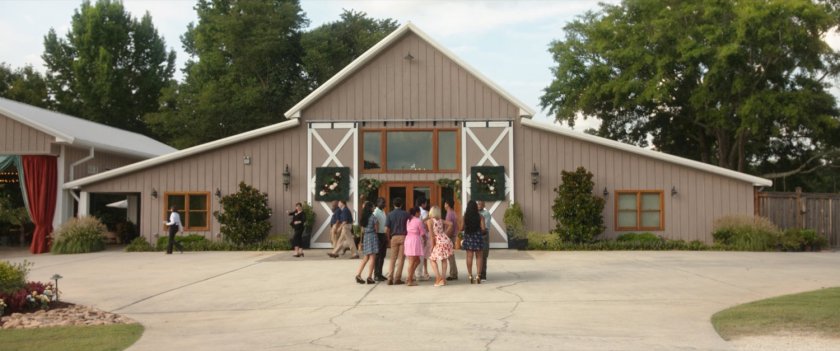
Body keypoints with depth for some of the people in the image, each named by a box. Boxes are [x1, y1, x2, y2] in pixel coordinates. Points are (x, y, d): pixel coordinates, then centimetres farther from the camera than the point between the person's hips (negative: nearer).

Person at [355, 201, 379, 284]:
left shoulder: (363, 217, 9)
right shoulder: (373, 217, -10)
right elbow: (376, 229, -4)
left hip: (365, 237, 6)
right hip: (372, 236, -6)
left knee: (366, 258, 13)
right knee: (372, 258, -2)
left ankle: (358, 274, 4)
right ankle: (369, 277, -4)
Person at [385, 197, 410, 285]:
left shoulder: (390, 214, 0)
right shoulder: (405, 214, -2)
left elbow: (386, 229, -3)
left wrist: (388, 239, 10)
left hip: (394, 237, 1)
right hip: (403, 237, -1)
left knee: (393, 259, 9)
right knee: (401, 258, 3)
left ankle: (390, 278, 2)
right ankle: (397, 279, 1)